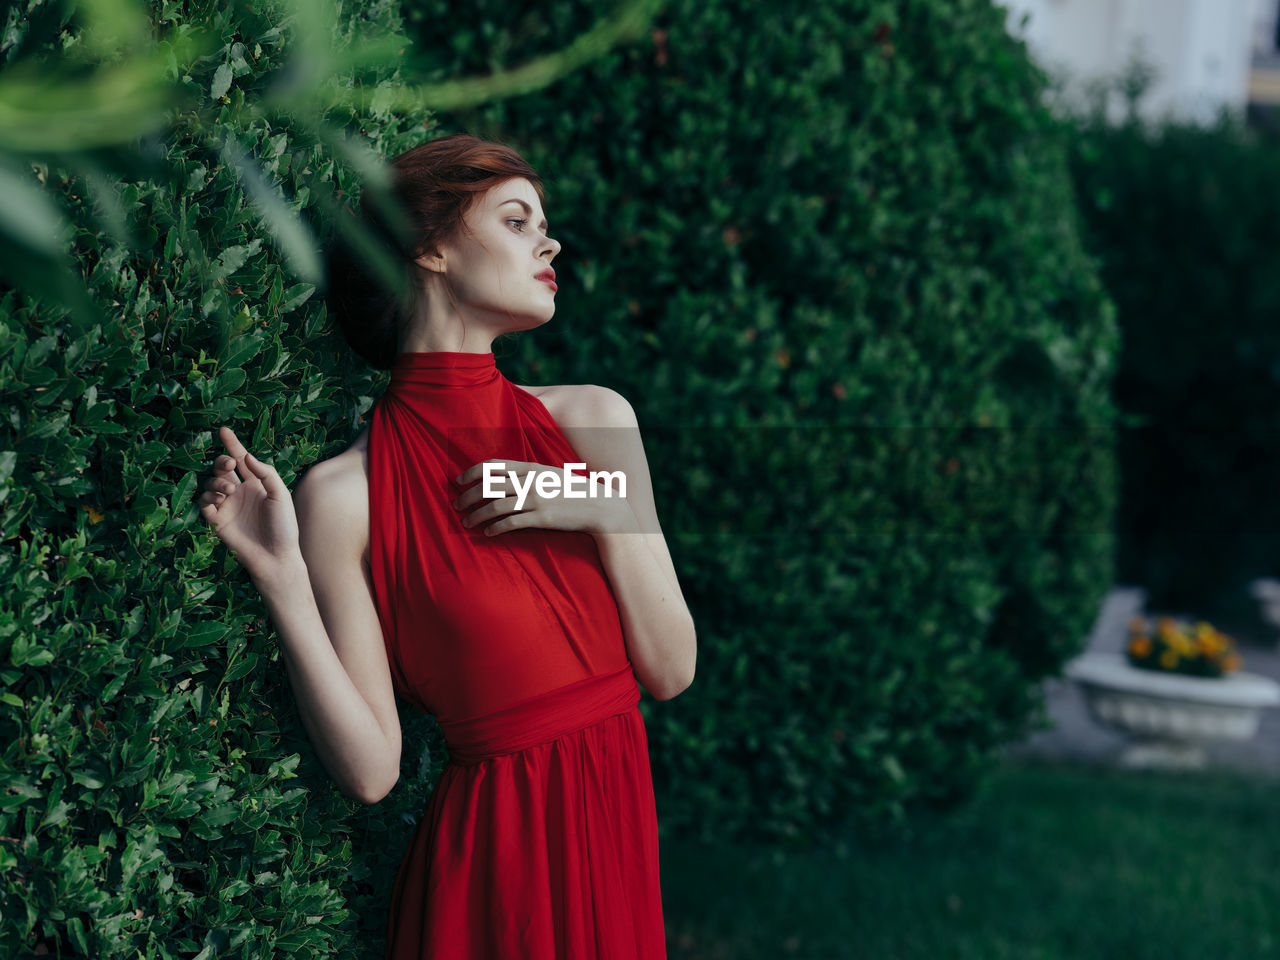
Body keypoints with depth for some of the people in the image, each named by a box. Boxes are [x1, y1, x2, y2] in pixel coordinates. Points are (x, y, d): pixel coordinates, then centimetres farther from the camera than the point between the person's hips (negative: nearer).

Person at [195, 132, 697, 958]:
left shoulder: (592, 421, 1)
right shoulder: (345, 494, -10)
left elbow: (671, 670, 1)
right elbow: (371, 770, -12)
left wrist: (605, 512, -12)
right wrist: (282, 581, -20)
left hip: (621, 827, 5)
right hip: (493, 852, -4)